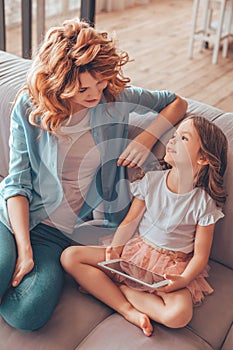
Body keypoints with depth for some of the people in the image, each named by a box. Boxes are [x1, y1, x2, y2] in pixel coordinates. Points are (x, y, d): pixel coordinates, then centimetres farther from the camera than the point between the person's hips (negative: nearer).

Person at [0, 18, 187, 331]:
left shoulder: (115, 97, -7)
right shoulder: (28, 108, -9)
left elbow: (177, 103, 6)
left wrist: (146, 139, -13)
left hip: (58, 229, 1)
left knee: (26, 314, -22)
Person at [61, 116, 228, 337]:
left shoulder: (203, 203, -11)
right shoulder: (151, 180, -1)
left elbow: (200, 255, -8)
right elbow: (130, 221, 3)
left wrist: (183, 281, -25)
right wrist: (115, 248, -14)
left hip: (171, 268, -3)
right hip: (135, 253, 4)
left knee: (179, 315, -36)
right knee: (70, 256, -14)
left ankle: (119, 288, -13)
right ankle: (129, 310, -20)